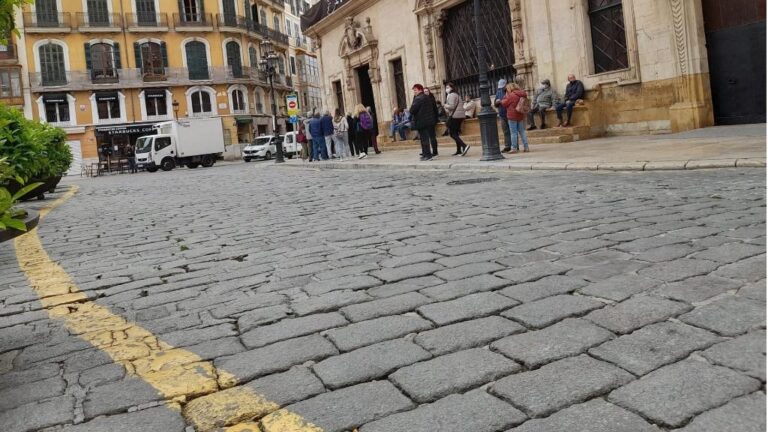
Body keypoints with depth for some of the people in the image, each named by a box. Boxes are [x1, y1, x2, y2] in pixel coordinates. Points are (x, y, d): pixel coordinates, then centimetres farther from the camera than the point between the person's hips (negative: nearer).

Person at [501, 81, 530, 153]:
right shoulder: (522, 94, 7)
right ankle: (526, 147, 10)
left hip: (512, 116, -7)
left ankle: (514, 148, -1)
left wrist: (505, 96, 6)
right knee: (522, 132, 12)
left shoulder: (511, 95, -14)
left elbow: (504, 103, -10)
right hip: (521, 115, 7)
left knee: (513, 133, -2)